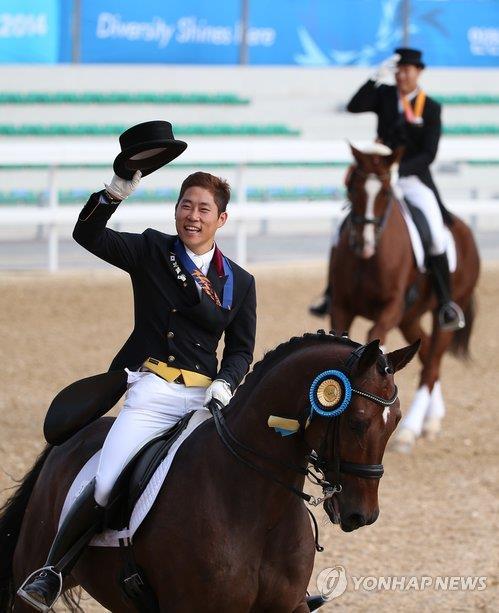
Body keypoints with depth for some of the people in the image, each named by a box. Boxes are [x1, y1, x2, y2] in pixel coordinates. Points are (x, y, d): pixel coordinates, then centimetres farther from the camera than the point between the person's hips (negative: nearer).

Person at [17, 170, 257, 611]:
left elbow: (241, 349, 16)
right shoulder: (151, 251, 7)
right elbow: (87, 235, -5)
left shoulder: (239, 283, 14)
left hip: (206, 397, 3)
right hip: (152, 392, -3)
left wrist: (226, 382, -5)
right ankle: (52, 573, -2)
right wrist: (115, 194, -21)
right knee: (105, 489, -17)